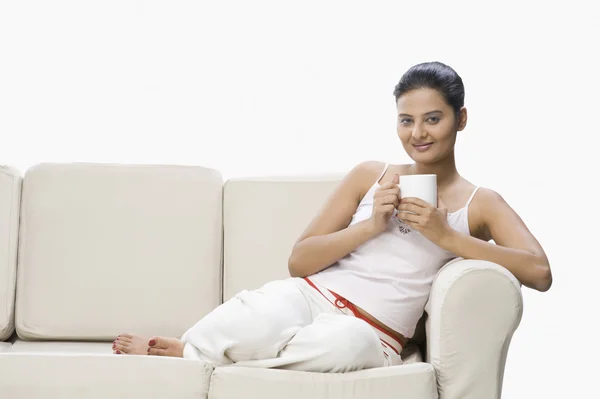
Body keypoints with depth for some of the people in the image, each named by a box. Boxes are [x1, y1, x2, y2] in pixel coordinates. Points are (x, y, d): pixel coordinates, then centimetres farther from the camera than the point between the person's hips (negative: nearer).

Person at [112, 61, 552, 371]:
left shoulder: (481, 203, 10)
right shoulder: (370, 174, 13)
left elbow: (540, 272, -9)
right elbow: (299, 261, 8)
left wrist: (445, 236, -13)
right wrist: (371, 225, -6)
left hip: (371, 333, 0)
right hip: (309, 296, 0)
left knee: (342, 344, -41)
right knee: (258, 323, -40)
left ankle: (182, 353, -23)